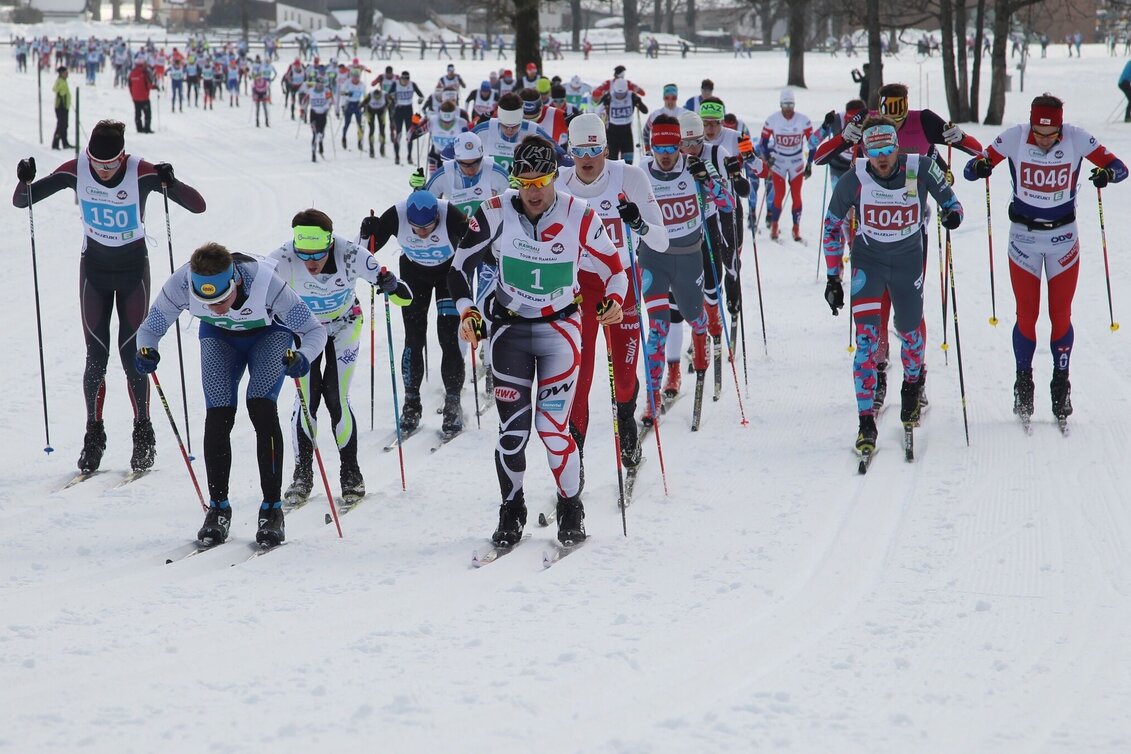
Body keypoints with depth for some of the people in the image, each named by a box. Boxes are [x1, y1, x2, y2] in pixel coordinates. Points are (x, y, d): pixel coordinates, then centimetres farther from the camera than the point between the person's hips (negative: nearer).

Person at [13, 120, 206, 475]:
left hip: (133, 270, -2)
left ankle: (143, 432, 12)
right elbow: (21, 202, -7)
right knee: (96, 356, -1)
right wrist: (25, 181, -30)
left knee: (131, 354, -4)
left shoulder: (143, 173, -22)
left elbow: (198, 206, -25)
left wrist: (171, 183, -43)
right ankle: (94, 433, 10)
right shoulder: (75, 171, -15)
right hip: (94, 269, 2)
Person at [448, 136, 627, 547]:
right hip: (509, 328, 1)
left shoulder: (579, 217, -11)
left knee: (552, 426, -10)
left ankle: (572, 510, 10)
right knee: (512, 428, -2)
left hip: (559, 328, -1)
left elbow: (614, 269, 0)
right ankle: (511, 513, 17)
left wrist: (614, 301, -19)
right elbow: (461, 265, 0)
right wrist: (467, 311, -14)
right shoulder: (496, 213, -11)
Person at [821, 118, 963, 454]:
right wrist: (833, 277, -4)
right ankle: (866, 422, -13)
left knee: (910, 330, 15)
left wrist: (953, 213, -27)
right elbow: (832, 225, -3)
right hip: (867, 261, -1)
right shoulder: (854, 179, -18)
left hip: (909, 262, 1)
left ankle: (911, 388, 48)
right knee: (866, 336, -15)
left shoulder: (920, 170, -19)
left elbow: (949, 200, -2)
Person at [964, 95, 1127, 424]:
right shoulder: (1014, 138, -14)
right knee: (1026, 315, 0)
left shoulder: (1076, 139, -13)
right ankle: (1023, 384, 14)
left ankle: (1061, 385, 16)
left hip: (1063, 236, 0)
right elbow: (971, 169, -10)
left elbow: (1119, 167, -10)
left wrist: (1108, 173, -33)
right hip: (1024, 235, 0)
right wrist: (979, 167, -34)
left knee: (1061, 316, 3)